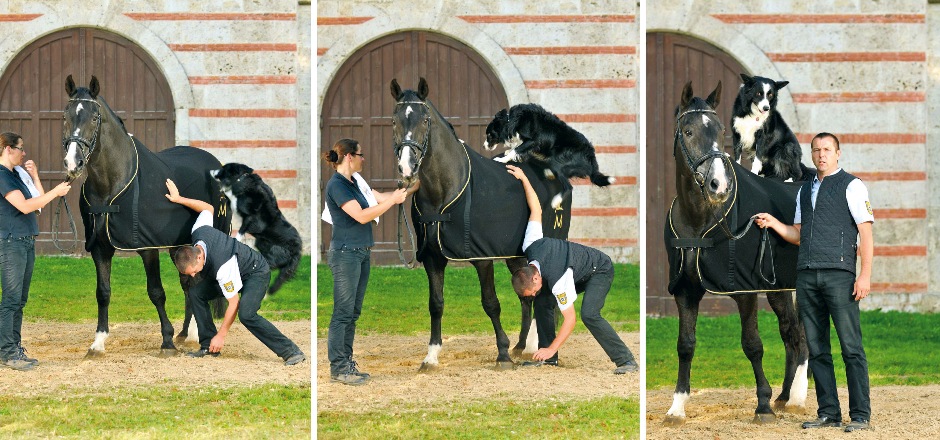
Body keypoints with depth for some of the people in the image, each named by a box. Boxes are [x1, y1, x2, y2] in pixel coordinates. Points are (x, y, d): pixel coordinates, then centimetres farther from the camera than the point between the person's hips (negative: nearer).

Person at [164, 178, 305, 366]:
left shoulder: (222, 266, -40)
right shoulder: (198, 232, -22)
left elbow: (234, 303, -30)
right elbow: (208, 208, 0)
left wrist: (221, 335, -24)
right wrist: (179, 199, 8)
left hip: (256, 273, -9)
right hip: (237, 271, 9)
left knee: (246, 314, -33)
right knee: (196, 293, -5)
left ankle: (291, 352, -27)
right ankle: (208, 346, 2)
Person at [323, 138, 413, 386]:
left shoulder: (354, 183, 13)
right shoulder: (337, 185, -15)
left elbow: (380, 197, 18)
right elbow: (361, 216, -20)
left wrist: (412, 189, 12)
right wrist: (393, 201, -17)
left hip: (361, 253, 10)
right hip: (345, 253, -10)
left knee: (353, 313, 12)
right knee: (343, 313, -6)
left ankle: (346, 363, 17)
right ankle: (338, 369, -3)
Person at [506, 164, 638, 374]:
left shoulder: (558, 280, -39)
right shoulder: (530, 247, -20)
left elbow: (570, 320, -34)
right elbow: (536, 210, -8)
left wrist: (551, 350, -34)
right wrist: (523, 178, -3)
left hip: (600, 270, -10)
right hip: (582, 274, 10)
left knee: (589, 314, -30)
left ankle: (626, 361, -28)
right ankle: (546, 356, 5)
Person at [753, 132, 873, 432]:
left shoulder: (851, 186, 3)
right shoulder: (804, 190, 22)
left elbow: (866, 233, -3)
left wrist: (865, 275, -12)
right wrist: (773, 223, 9)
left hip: (838, 273, -6)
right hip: (806, 274, 6)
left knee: (851, 346, -8)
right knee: (817, 349, 5)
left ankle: (860, 415, -7)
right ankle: (828, 413, 10)